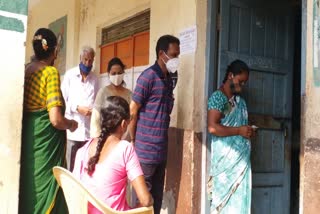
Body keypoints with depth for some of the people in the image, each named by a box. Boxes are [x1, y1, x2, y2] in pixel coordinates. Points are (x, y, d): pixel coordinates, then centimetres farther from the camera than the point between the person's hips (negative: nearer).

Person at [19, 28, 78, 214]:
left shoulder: (26, 70, 7)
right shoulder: (51, 72, -12)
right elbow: (56, 119, -20)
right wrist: (71, 124, -1)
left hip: (28, 136, 7)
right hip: (45, 140, -7)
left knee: (28, 185, 15)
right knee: (43, 189, 1)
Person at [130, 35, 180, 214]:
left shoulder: (169, 79, 12)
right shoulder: (148, 76, -13)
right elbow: (132, 112, -12)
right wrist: (135, 141, -5)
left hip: (161, 150, 7)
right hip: (146, 150, -7)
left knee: (157, 196, 13)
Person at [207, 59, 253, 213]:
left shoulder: (240, 100, 16)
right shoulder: (218, 97, -9)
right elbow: (212, 127, -19)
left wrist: (248, 131, 10)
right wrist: (239, 131, -16)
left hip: (241, 158, 8)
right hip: (225, 159, -8)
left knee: (239, 198, 8)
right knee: (224, 196, -4)